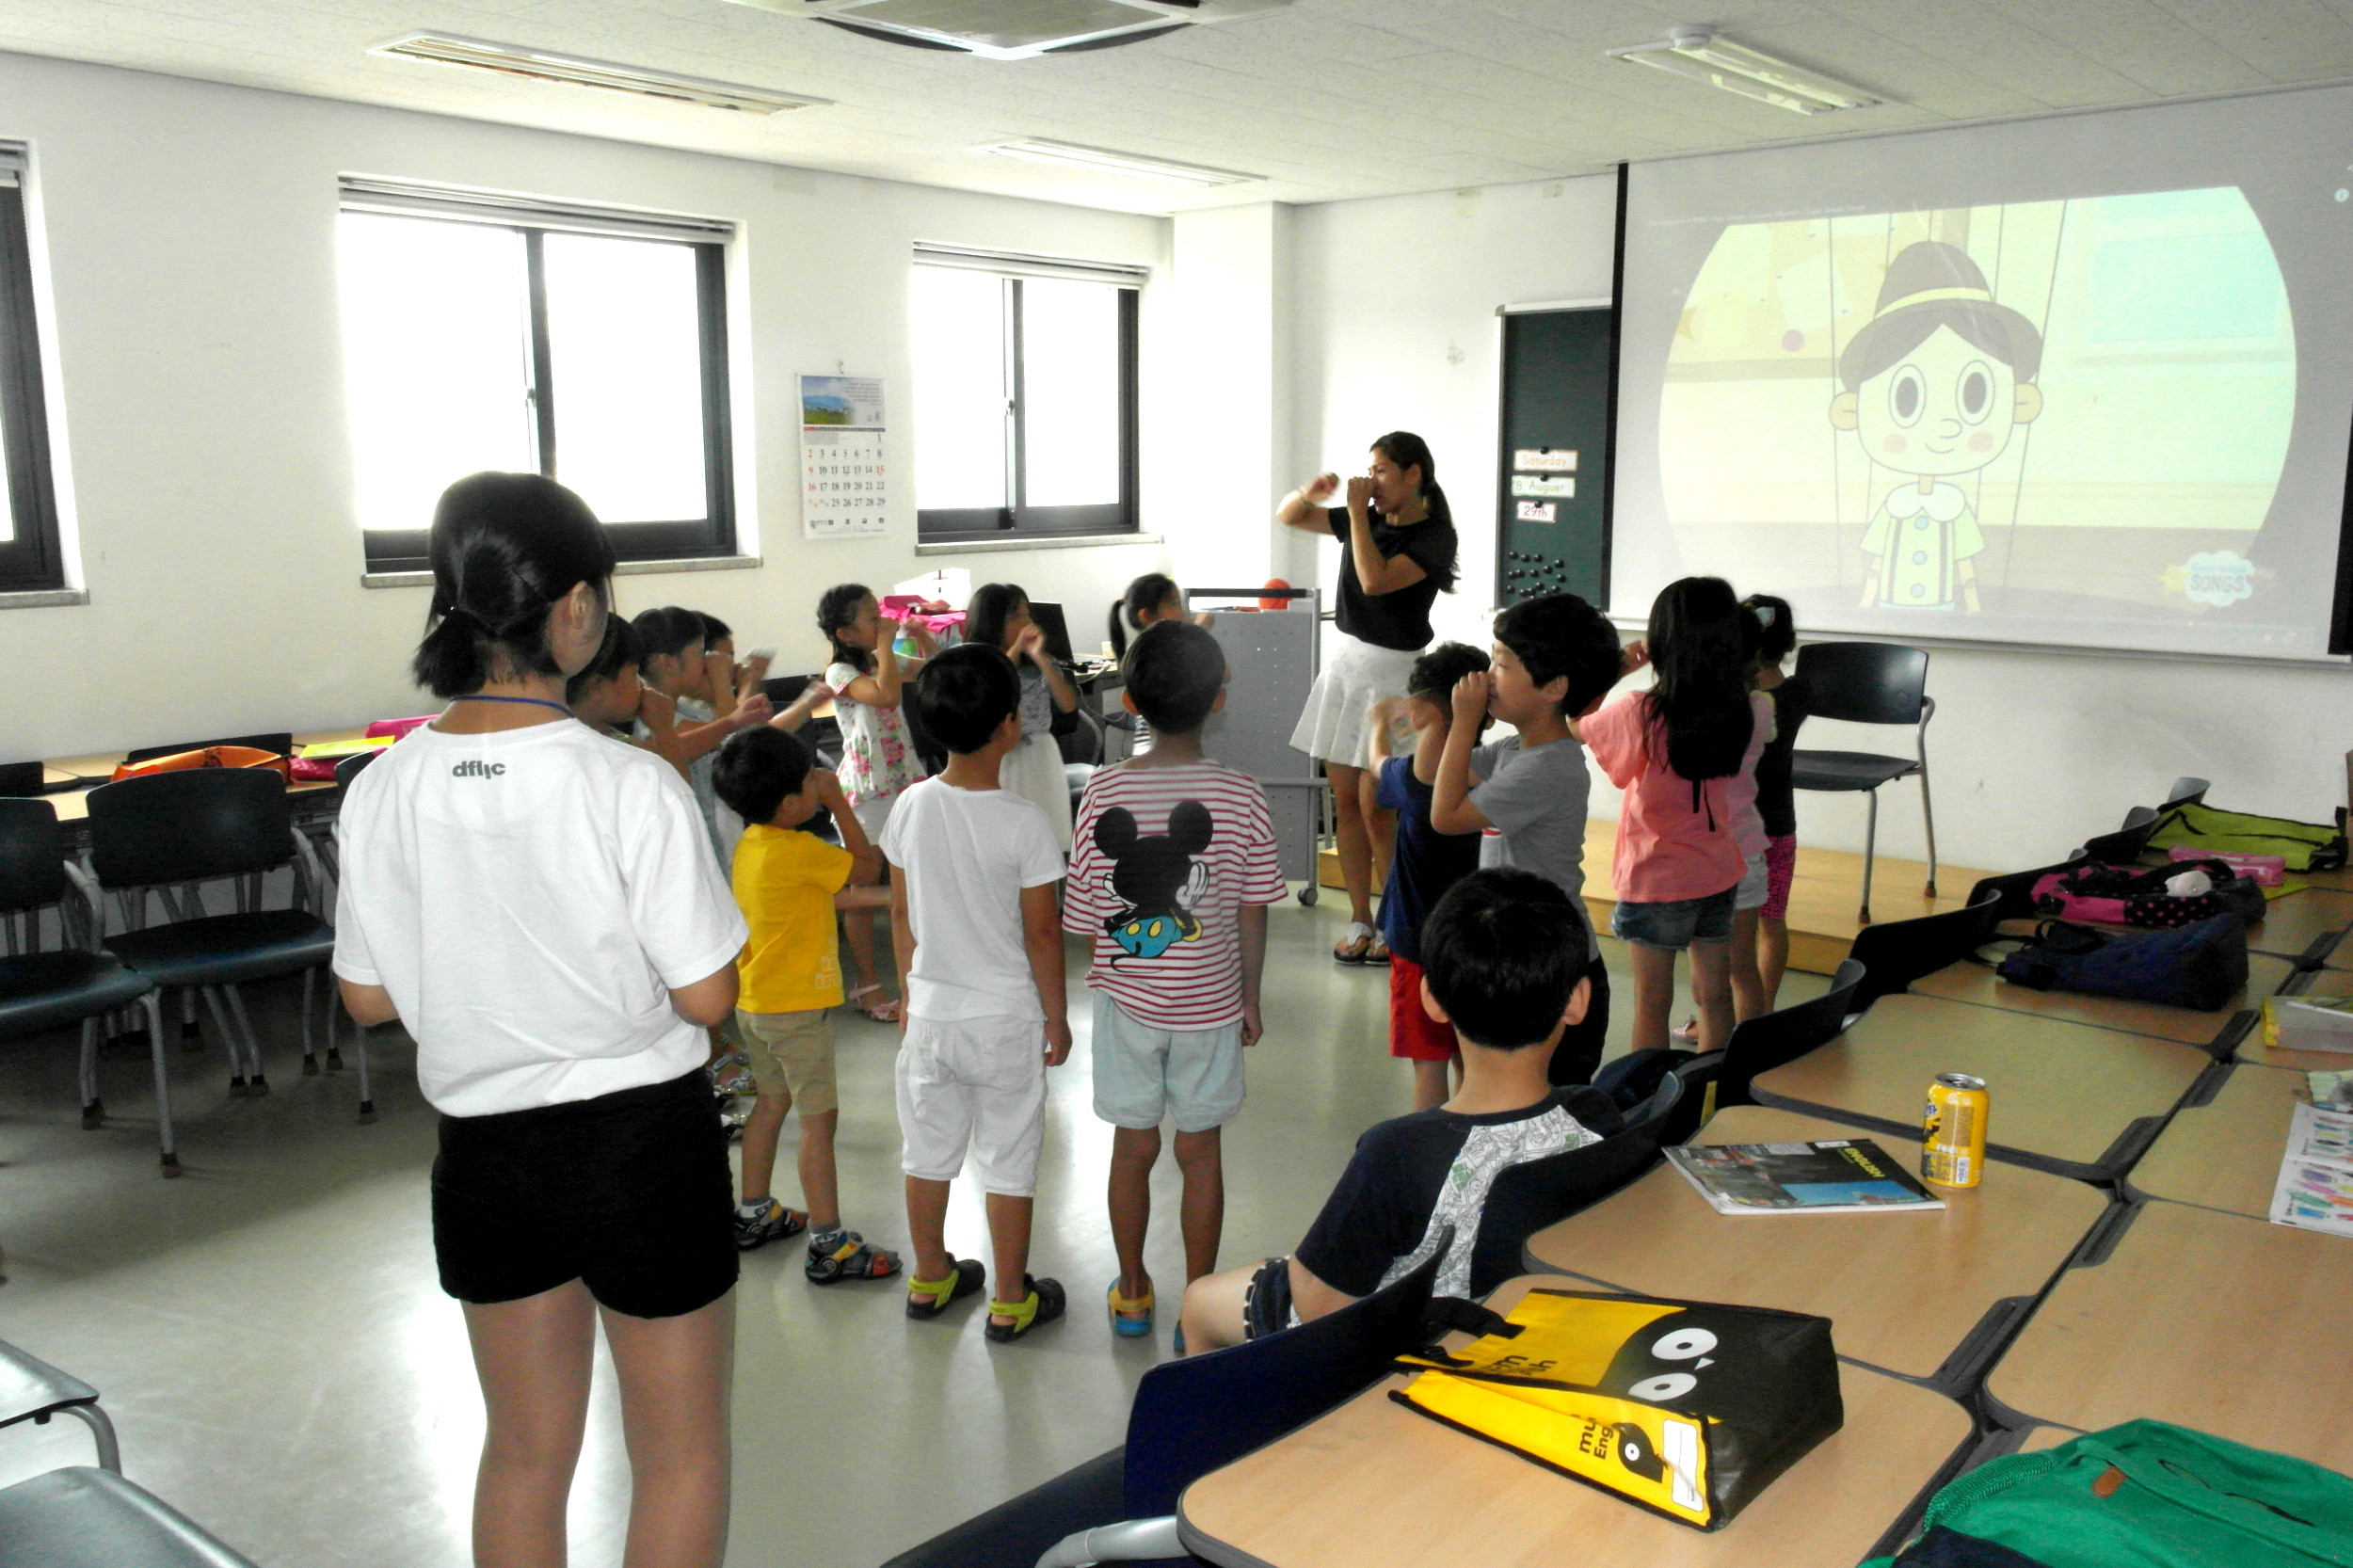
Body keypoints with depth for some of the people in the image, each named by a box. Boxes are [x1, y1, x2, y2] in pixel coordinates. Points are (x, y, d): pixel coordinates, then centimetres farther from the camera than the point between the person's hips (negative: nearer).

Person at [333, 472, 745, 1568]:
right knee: (679, 1453, 16)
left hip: (484, 1151, 5)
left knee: (525, 1450, 24)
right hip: (643, 1144, -4)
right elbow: (706, 996, -15)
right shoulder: (631, 788, -20)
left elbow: (369, 998, 2)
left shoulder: (383, 790, -7)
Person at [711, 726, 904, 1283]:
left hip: (755, 1002, 9)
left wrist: (883, 899, 11)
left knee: (772, 1101, 21)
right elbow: (866, 867, -11)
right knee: (819, 1118, -2)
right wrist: (839, 803, -9)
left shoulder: (750, 845, 5)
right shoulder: (798, 850, -23)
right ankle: (829, 1244, 4)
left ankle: (754, 1215, 34)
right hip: (797, 1005, -9)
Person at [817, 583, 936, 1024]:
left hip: (904, 780, 7)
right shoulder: (841, 672, -13)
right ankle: (867, 985, 11)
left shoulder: (881, 661, 9)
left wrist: (922, 637, 6)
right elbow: (887, 693, -31)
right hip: (866, 786, -7)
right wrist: (885, 644, -21)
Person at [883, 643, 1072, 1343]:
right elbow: (1041, 931, -13)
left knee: (928, 1150, 18)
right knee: (1009, 1160, 10)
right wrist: (1056, 1017, -1)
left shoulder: (911, 807, -7)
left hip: (930, 1008, 4)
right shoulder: (1022, 821, -19)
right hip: (1005, 1016, -4)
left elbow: (901, 912, 3)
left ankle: (930, 1279, 35)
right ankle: (1011, 1301, 22)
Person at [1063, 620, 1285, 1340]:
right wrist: (1251, 998, 7)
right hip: (1209, 1002, -1)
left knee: (1133, 1146, 15)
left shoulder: (1103, 792, -12)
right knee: (1200, 1152, 11)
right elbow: (1253, 912, -6)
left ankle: (1132, 1292, 30)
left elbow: (1086, 912, -7)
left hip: (1126, 999, 1)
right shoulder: (1240, 795, -12)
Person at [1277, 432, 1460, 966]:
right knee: (1345, 800, 7)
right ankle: (1360, 921, 17)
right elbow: (1287, 516, 16)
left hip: (1391, 671, -7)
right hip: (1345, 660, 7)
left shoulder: (1434, 537, -10)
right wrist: (1309, 493, -5)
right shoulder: (1364, 520, 8)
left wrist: (1358, 512, -16)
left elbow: (1375, 580, -24)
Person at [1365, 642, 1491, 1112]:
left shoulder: (1415, 778, -16)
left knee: (1429, 1063, 2)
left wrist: (1379, 727, 24)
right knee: (1468, 1059, 18)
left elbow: (1379, 768, 8)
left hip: (1420, 944, -6)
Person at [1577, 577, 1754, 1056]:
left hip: (1656, 877, -4)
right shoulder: (1739, 714, -7)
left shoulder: (1641, 712, -20)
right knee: (1714, 994, 15)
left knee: (1652, 1003, 6)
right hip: (1718, 872, 5)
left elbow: (1579, 727, -4)